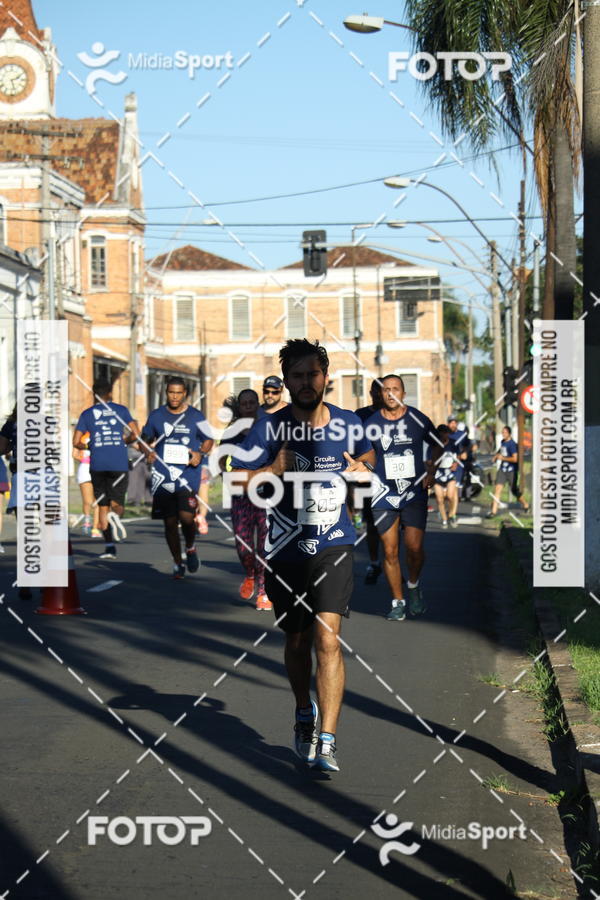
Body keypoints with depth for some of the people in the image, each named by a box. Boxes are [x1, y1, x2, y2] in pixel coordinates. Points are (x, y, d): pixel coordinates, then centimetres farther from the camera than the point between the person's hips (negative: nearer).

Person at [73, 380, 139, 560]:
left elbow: (76, 442, 2)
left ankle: (109, 546, -2)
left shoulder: (87, 414, 7)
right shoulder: (121, 410, 6)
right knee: (117, 504, 8)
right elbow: (136, 434, -2)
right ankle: (115, 515, -29)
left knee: (103, 506, 8)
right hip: (119, 464, 0)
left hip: (97, 465, 1)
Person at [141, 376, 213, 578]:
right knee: (169, 522, 4)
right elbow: (145, 439, 18)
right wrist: (148, 452, -3)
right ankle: (177, 562, 19)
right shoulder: (156, 416, 7)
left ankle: (190, 547, 14)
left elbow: (208, 441, 12)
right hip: (163, 476, 2)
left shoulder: (196, 416, 3)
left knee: (186, 517, -16)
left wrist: (200, 453, -8)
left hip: (188, 475, -2)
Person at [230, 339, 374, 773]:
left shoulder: (348, 423, 2)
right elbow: (236, 479, -4)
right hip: (285, 550, 1)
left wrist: (361, 468, 2)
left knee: (327, 639, -15)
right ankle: (305, 713, 43)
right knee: (297, 640, 16)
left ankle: (326, 740, -14)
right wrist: (274, 471, -19)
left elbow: (367, 453, 24)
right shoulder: (269, 428, -5)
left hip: (334, 546, -1)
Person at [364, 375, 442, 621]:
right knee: (390, 552, -1)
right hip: (384, 495, 0)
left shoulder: (417, 419, 1)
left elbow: (437, 445, 16)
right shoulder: (372, 424, 0)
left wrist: (431, 467, 2)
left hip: (414, 492, 0)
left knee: (414, 548, -11)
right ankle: (397, 602, 12)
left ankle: (413, 586, 19)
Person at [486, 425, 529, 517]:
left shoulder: (512, 444, -17)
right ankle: (493, 511, -6)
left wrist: (502, 458, -18)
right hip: (502, 469, 6)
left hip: (511, 471, -6)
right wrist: (496, 455, 12)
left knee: (514, 490, 6)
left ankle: (525, 505, 31)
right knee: (498, 489, -4)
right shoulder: (502, 442, 8)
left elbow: (515, 459, -23)